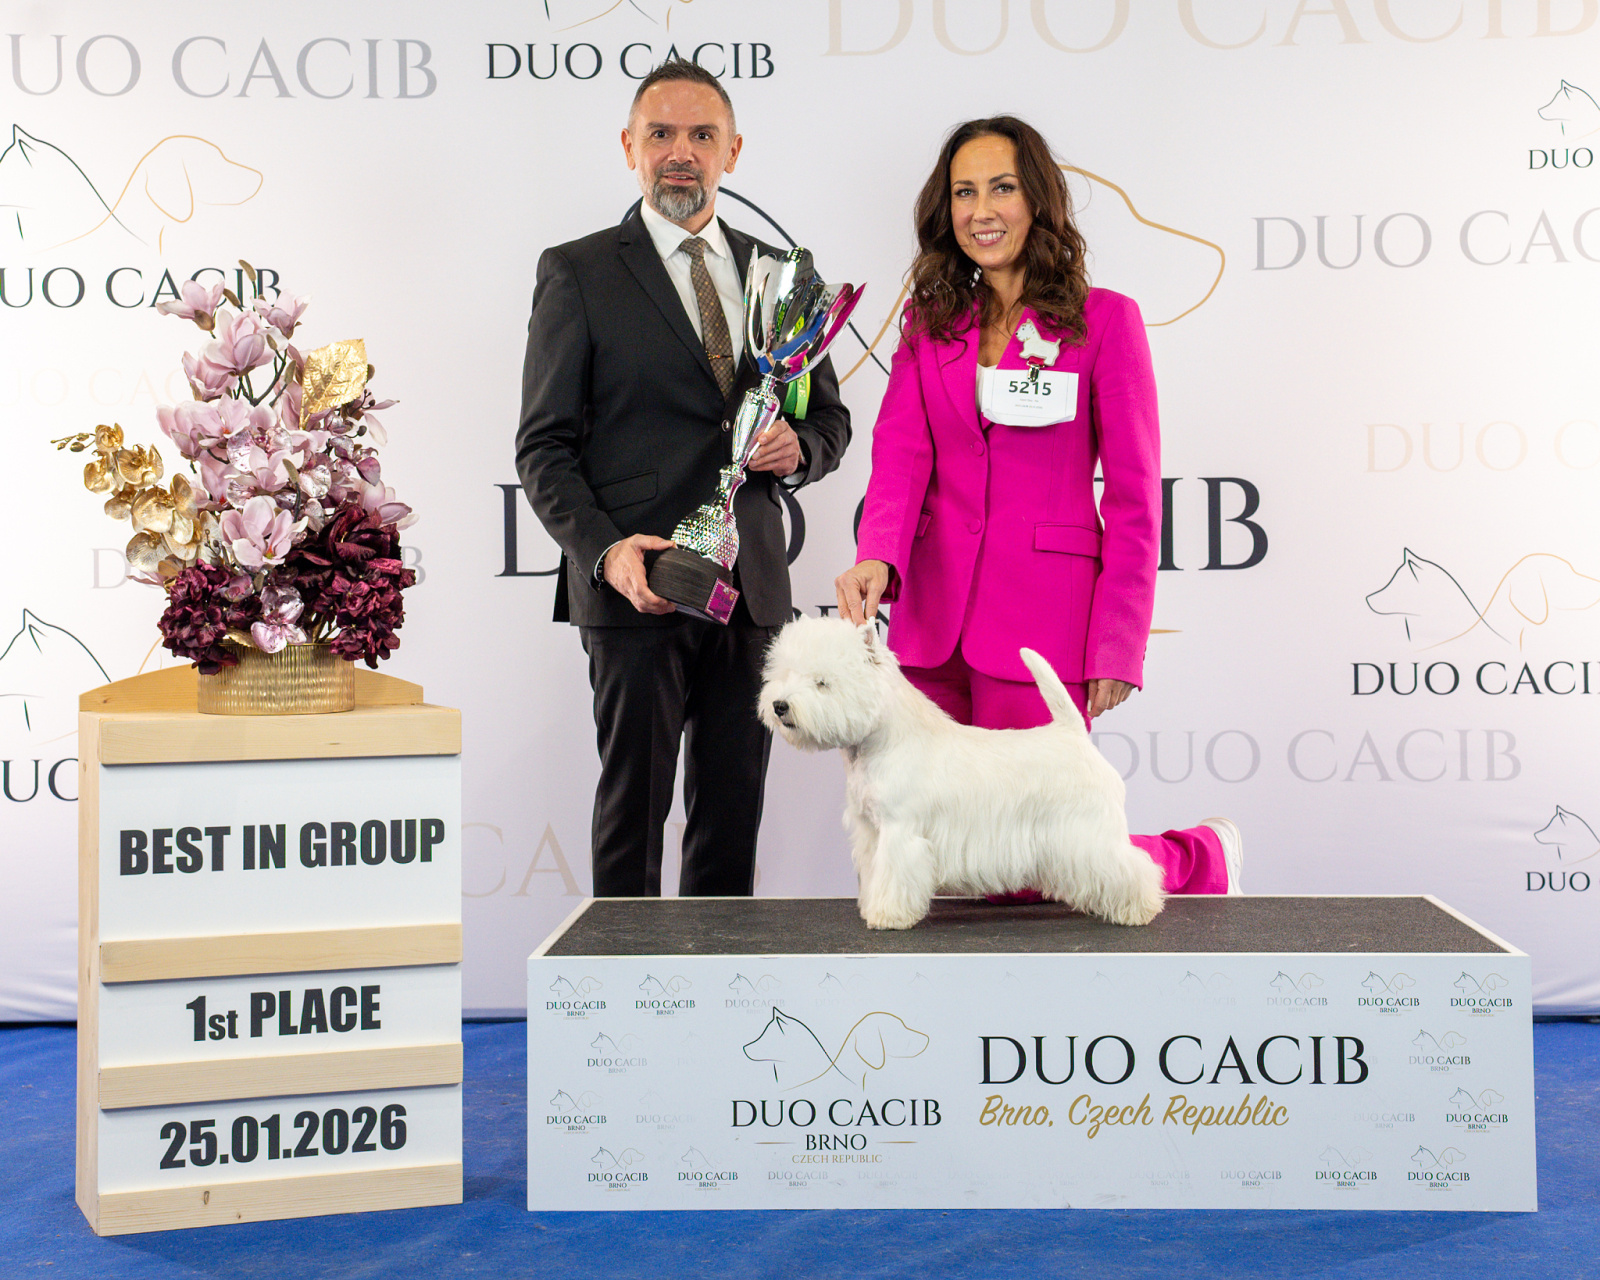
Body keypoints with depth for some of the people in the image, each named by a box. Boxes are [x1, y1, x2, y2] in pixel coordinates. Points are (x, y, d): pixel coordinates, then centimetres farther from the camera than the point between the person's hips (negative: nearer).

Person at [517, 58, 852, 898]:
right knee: (633, 802, -1)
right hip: (638, 589, -4)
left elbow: (829, 416, 21)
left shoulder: (775, 273, 14)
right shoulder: (577, 273, 2)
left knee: (735, 806, 9)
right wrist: (604, 549, -17)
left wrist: (798, 446, -4)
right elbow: (544, 444, -2)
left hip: (752, 589, 4)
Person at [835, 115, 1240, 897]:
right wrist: (876, 559, -20)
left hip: (1042, 617, -5)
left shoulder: (1103, 320, 0)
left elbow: (1133, 496, -2)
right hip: (932, 616, 5)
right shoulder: (929, 323, 12)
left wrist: (1117, 647, -7)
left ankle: (1202, 858, 24)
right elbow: (901, 457, 0)